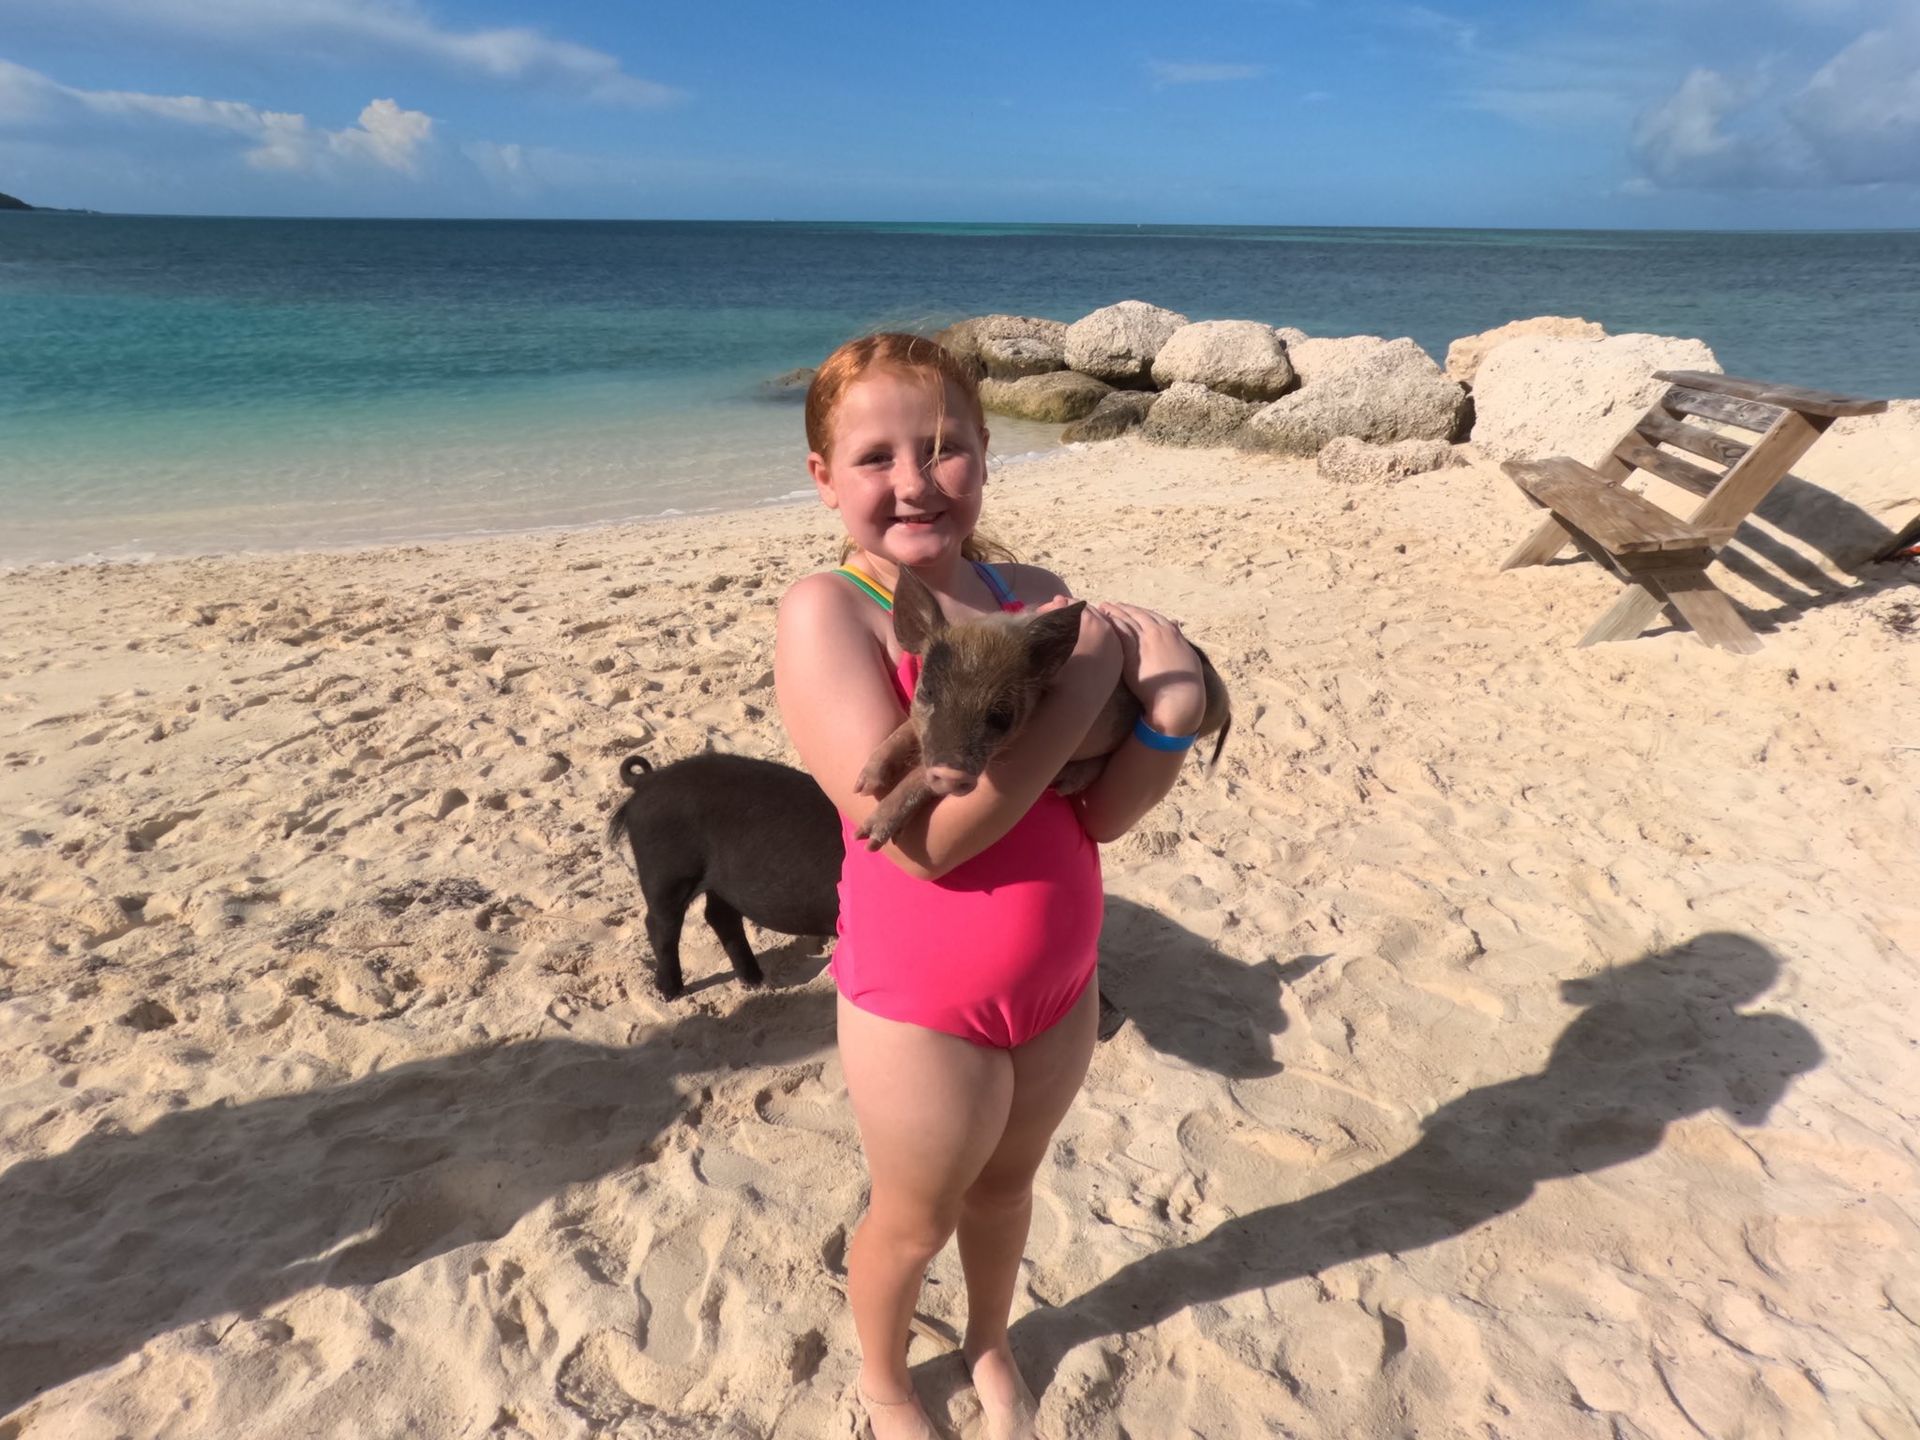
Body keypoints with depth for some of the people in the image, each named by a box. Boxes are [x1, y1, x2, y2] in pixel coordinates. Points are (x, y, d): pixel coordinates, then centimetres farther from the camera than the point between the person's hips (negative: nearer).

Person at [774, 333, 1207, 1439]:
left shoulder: (1037, 596, -6)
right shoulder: (828, 612, -19)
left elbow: (1099, 816, -8)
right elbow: (923, 834, -29)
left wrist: (1170, 715, -27)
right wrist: (1086, 683, -27)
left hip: (1059, 985, 5)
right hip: (922, 1007, -4)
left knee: (1007, 1182, 28)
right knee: (915, 1219, 20)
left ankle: (992, 1348, 59)